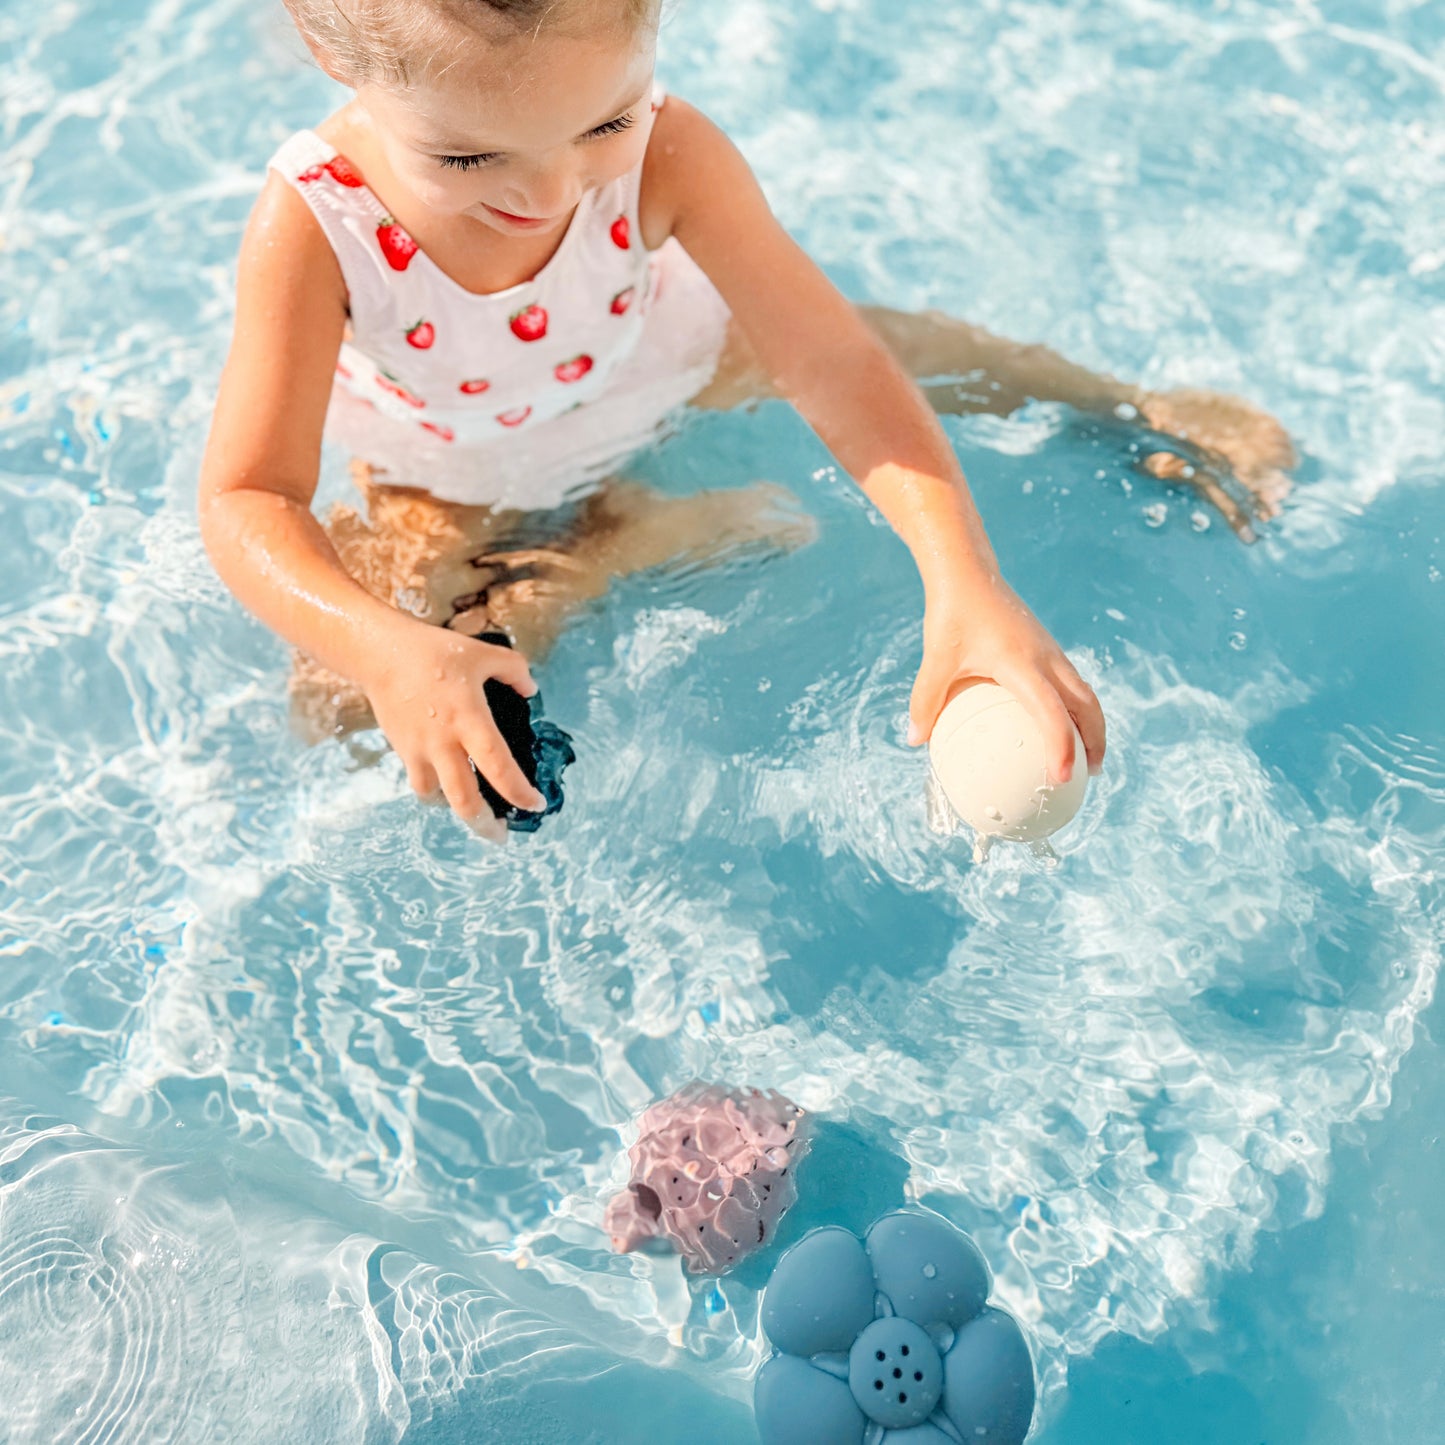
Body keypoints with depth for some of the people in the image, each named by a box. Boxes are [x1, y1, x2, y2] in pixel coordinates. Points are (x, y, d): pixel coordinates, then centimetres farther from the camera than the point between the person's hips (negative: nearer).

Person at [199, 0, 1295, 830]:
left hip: (649, 369, 1)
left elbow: (828, 361, -37)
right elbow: (248, 500, -37)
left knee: (893, 344, 0)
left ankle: (1126, 406, 27)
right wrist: (386, 648, -58)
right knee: (336, 701, -16)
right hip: (455, 479, 0)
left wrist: (963, 577, -51)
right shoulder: (314, 225, -37)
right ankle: (632, 537, -7)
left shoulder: (666, 154, -33)